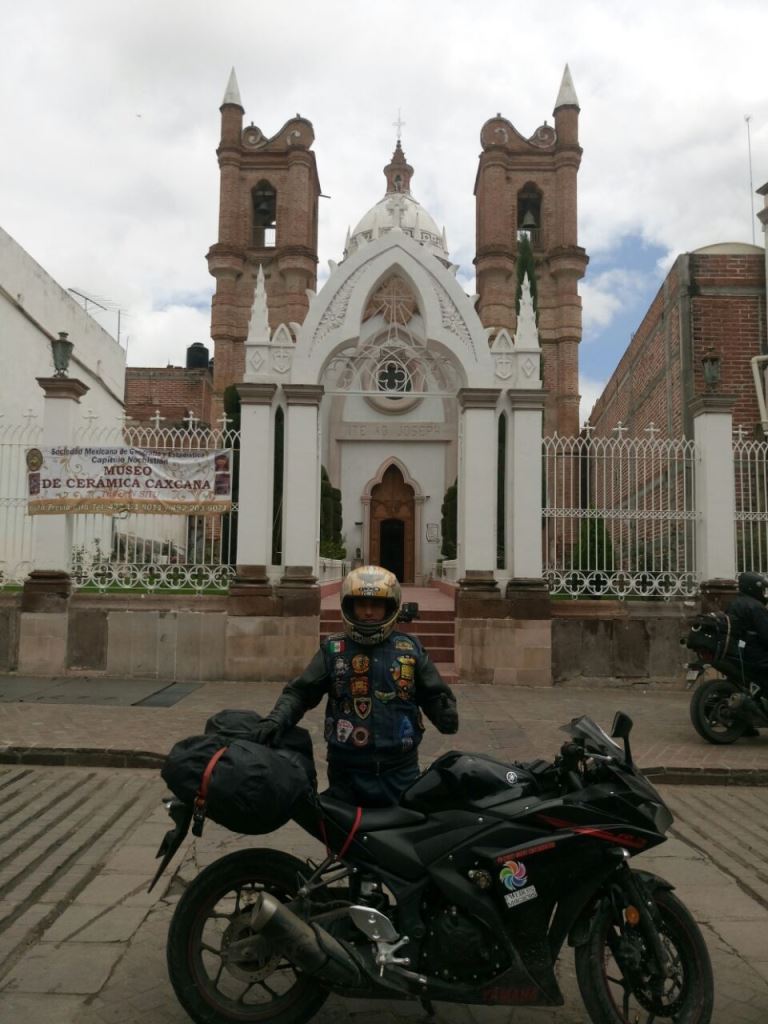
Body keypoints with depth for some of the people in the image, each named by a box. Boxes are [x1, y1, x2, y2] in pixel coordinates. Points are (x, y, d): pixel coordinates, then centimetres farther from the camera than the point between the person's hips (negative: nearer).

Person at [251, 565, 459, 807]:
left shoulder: (410, 648, 3)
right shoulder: (333, 649, 1)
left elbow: (433, 694, 7)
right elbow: (301, 691, 0)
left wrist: (446, 713, -14)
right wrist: (277, 719, -17)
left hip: (400, 769, 1)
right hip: (347, 769, 0)